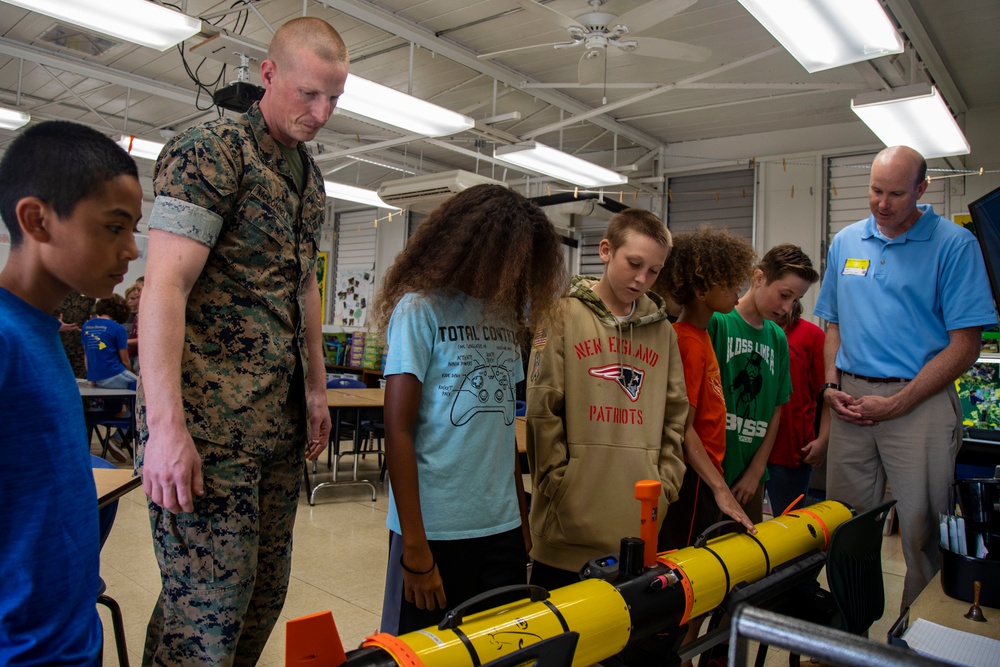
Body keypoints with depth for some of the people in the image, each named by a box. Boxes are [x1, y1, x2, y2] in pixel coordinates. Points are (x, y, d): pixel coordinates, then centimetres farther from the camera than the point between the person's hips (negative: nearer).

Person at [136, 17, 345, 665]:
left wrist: (316, 388, 18)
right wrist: (166, 425, -21)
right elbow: (166, 284, -16)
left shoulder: (311, 178, 17)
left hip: (280, 420, 8)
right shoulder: (211, 150, -8)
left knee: (266, 588, 13)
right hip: (209, 420, -8)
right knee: (209, 600, -3)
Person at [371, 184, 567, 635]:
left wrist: (523, 519, 11)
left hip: (502, 528, 6)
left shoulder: (504, 315, 10)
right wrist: (415, 548, -13)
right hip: (434, 529, -5)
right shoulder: (420, 308, -8)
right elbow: (398, 430, -11)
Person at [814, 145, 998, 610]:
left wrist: (897, 403, -14)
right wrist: (831, 386, 1)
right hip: (851, 403, 4)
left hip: (918, 403, -4)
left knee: (922, 532, 4)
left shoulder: (955, 245, -4)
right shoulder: (846, 243, 11)